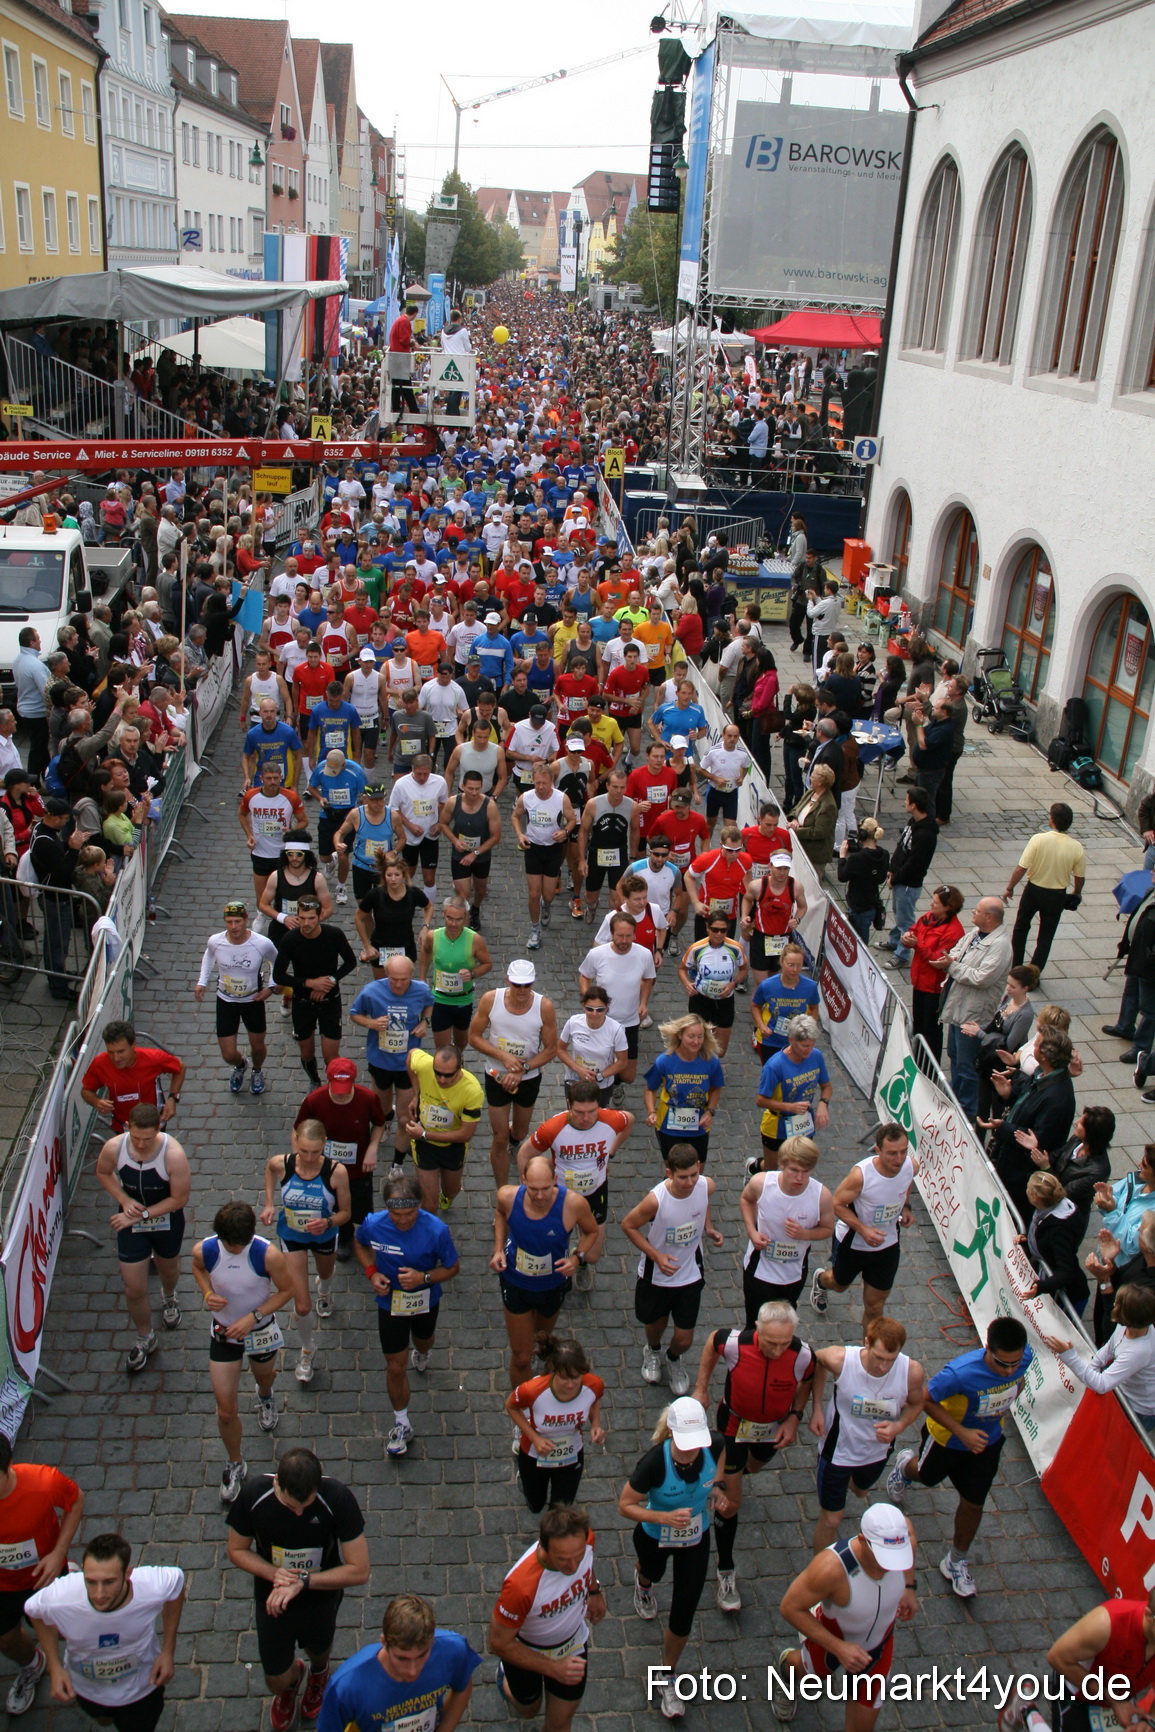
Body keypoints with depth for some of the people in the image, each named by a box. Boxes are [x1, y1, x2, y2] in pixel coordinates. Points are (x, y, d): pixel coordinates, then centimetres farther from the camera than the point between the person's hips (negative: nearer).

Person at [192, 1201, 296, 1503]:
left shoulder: (268, 1254, -31)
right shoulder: (203, 1250, -24)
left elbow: (286, 1289, -15)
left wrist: (254, 1316, -25)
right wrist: (207, 1294, -18)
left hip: (260, 1329, -1)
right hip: (223, 1331, 1)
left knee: (264, 1376, 30)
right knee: (226, 1410, 3)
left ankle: (265, 1398, 69)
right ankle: (235, 1464, 29)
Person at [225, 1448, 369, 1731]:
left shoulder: (338, 1499, -33)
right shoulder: (254, 1494, -29)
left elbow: (359, 1571, -26)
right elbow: (237, 1551, -11)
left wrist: (303, 1581, -31)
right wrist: (273, 1573, -29)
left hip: (321, 1597, 0)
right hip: (272, 1599, 1)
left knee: (318, 1651, 28)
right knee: (277, 1683, 15)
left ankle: (319, 1674, 65)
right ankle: (292, 1679, 52)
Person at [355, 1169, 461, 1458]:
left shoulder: (436, 1230, -31)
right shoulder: (373, 1225, -27)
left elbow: (453, 1267, -16)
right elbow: (360, 1245, -2)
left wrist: (424, 1277, -33)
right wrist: (371, 1272, -20)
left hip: (426, 1301, 1)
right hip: (390, 1302, -1)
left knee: (423, 1342, 31)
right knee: (396, 1367, 7)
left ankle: (421, 1353, 70)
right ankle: (401, 1425, 30)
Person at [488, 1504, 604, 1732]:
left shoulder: (585, 1540, -31)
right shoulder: (521, 1585, -46)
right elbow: (499, 1643, -29)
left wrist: (594, 1590, 9)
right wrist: (553, 1668, -29)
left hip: (573, 1642, 3)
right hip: (526, 1651, -3)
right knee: (528, 1711, 26)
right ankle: (506, 1679, 56)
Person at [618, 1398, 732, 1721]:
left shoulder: (715, 1445, -29)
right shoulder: (654, 1462, -40)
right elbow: (625, 1505, -27)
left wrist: (718, 1486, -16)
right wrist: (663, 1517, -41)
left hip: (696, 1540, 2)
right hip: (655, 1537, -2)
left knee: (683, 1616, 6)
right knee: (652, 1572, 33)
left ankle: (667, 1675, 35)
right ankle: (643, 1582, 73)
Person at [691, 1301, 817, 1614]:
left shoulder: (803, 1355, -32)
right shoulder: (735, 1343, -36)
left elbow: (806, 1383, -6)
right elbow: (712, 1343, -10)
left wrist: (795, 1417, -16)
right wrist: (701, 1389, -4)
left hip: (775, 1427, 3)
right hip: (735, 1423, -2)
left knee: (755, 1465, 34)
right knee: (731, 1501, 0)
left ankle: (728, 1474, 69)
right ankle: (725, 1573, 19)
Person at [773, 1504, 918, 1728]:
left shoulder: (903, 1536, -34)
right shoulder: (831, 1566, -46)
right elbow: (790, 1607, -31)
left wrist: (909, 1587, -9)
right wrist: (838, 1647, -34)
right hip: (830, 1637, -2)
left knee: (862, 1725, 12)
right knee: (812, 1671, 32)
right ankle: (787, 1666, 66)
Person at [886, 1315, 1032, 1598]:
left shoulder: (1025, 1358, -27)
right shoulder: (960, 1372, -44)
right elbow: (926, 1399, -28)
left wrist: (1002, 1410, -3)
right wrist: (962, 1432, -31)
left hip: (988, 1440, 3)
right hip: (948, 1437, -3)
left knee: (973, 1503, 13)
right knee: (928, 1477, 26)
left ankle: (957, 1562, 39)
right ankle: (905, 1466, 64)